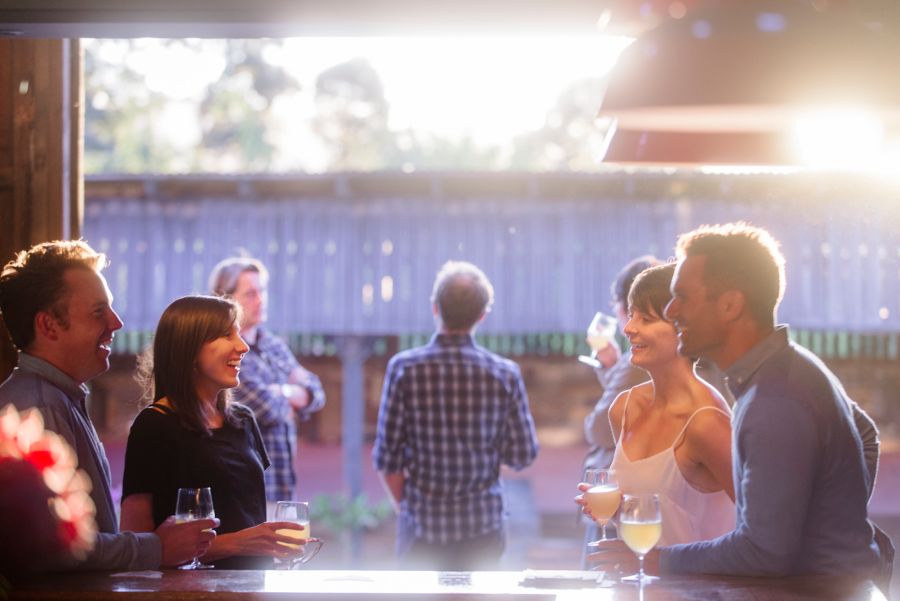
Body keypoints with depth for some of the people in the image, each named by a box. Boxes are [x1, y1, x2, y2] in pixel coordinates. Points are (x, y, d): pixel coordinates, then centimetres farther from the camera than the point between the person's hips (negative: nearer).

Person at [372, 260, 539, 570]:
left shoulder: (404, 368, -10)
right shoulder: (504, 374, -7)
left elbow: (387, 457, -7)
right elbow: (523, 454, -1)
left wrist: (405, 506, 8)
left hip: (421, 524, -1)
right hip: (483, 525, 1)